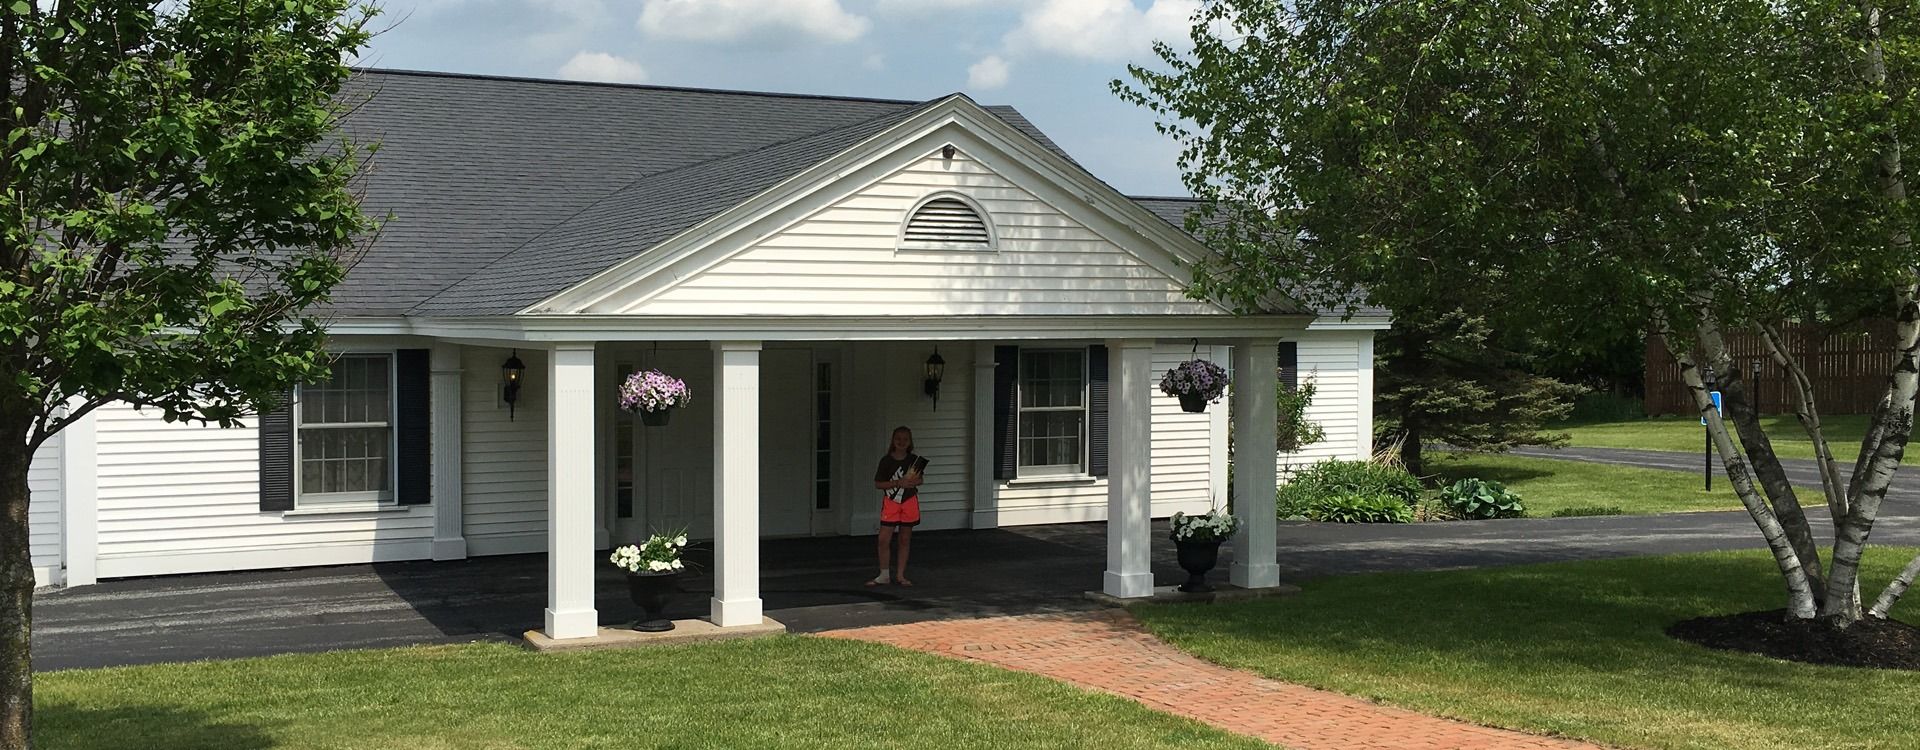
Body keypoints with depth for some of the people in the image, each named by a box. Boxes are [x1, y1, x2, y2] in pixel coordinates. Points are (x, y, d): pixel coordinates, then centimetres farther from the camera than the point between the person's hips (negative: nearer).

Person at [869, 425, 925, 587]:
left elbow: (919, 480, 13)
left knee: (905, 540, 7)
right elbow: (878, 484, -6)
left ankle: (900, 575, 15)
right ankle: (884, 575, 4)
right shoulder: (886, 460, -4)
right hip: (890, 502, -2)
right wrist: (899, 483, -17)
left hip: (909, 501, 2)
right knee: (884, 539, -8)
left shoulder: (914, 460, 3)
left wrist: (913, 481, -11)